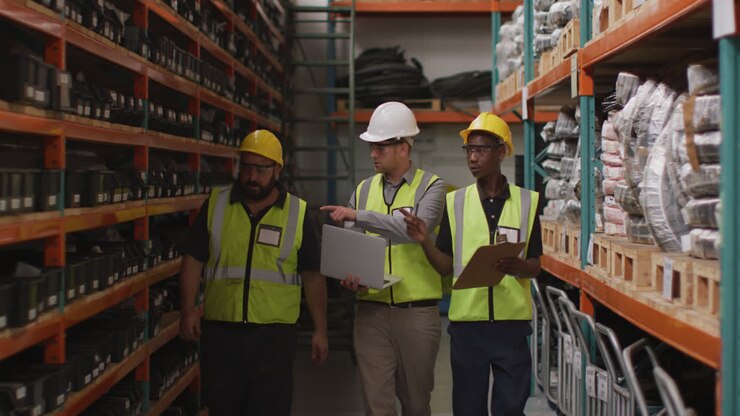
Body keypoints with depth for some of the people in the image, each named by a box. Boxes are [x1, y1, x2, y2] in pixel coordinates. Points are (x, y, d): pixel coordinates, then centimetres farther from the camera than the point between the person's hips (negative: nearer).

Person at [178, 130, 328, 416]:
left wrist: (320, 330, 1)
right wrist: (188, 310, -3)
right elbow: (193, 259, 7)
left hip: (275, 335, -1)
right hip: (220, 331, 2)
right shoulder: (215, 205, 4)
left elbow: (312, 274, 4)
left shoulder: (297, 213, 1)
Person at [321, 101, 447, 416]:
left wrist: (359, 216, -21)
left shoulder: (431, 187, -1)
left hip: (417, 312, -2)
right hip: (371, 311, 2)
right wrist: (348, 275, -10)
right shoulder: (364, 190, 11)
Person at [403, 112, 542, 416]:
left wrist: (516, 267, -20)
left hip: (512, 322, -1)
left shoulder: (527, 201, 2)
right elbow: (446, 266, 3)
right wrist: (424, 241, -15)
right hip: (467, 322, 1)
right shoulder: (455, 202, 4)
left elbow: (535, 266, 3)